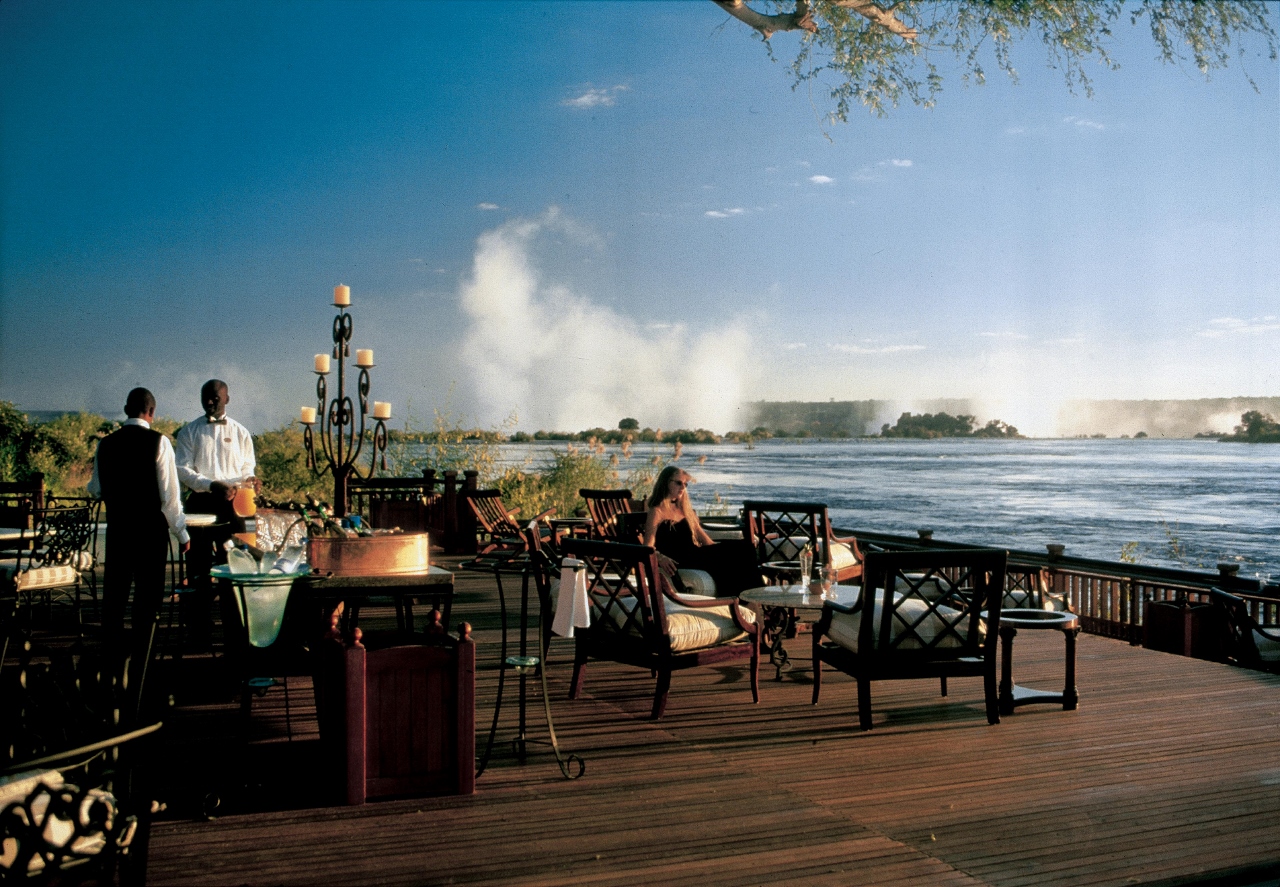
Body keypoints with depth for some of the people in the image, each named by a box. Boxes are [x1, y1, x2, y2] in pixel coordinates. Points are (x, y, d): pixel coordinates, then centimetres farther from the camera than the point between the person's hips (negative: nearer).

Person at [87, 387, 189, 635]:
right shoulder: (158, 441, -9)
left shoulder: (106, 443, 3)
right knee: (149, 589, 4)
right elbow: (169, 493, -11)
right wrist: (182, 533, -4)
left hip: (117, 526, 4)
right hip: (151, 527, -4)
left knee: (115, 586, 13)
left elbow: (96, 489, 12)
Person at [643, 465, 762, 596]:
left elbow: (706, 541, 25)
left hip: (694, 554, 8)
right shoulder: (657, 512, 4)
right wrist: (660, 558, -29)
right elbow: (648, 546, -8)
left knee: (743, 547, -17)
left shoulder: (685, 510, 27)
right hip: (678, 561, -8)